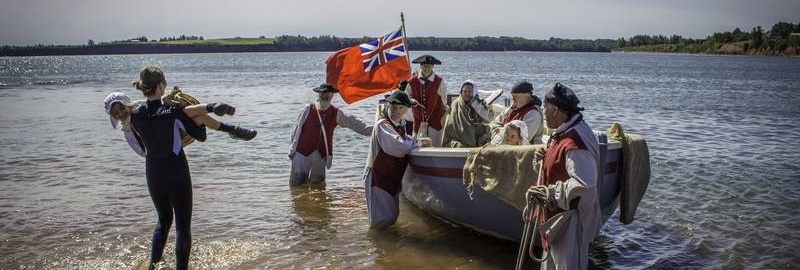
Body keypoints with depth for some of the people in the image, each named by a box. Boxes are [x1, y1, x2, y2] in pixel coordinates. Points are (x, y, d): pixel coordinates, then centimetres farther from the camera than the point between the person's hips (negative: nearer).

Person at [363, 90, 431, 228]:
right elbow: (398, 147, -32)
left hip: (393, 179, 9)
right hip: (378, 178, -9)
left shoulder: (401, 124, 8)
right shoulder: (382, 125, -20)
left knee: (392, 218, 20)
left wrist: (418, 140, 2)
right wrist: (418, 142, -18)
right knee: (382, 221, -6)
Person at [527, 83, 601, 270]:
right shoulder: (564, 133, 7)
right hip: (556, 215, 10)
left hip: (570, 220, -10)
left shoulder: (574, 142, -27)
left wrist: (548, 192, -27)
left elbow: (585, 184, -33)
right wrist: (544, 159, 1)